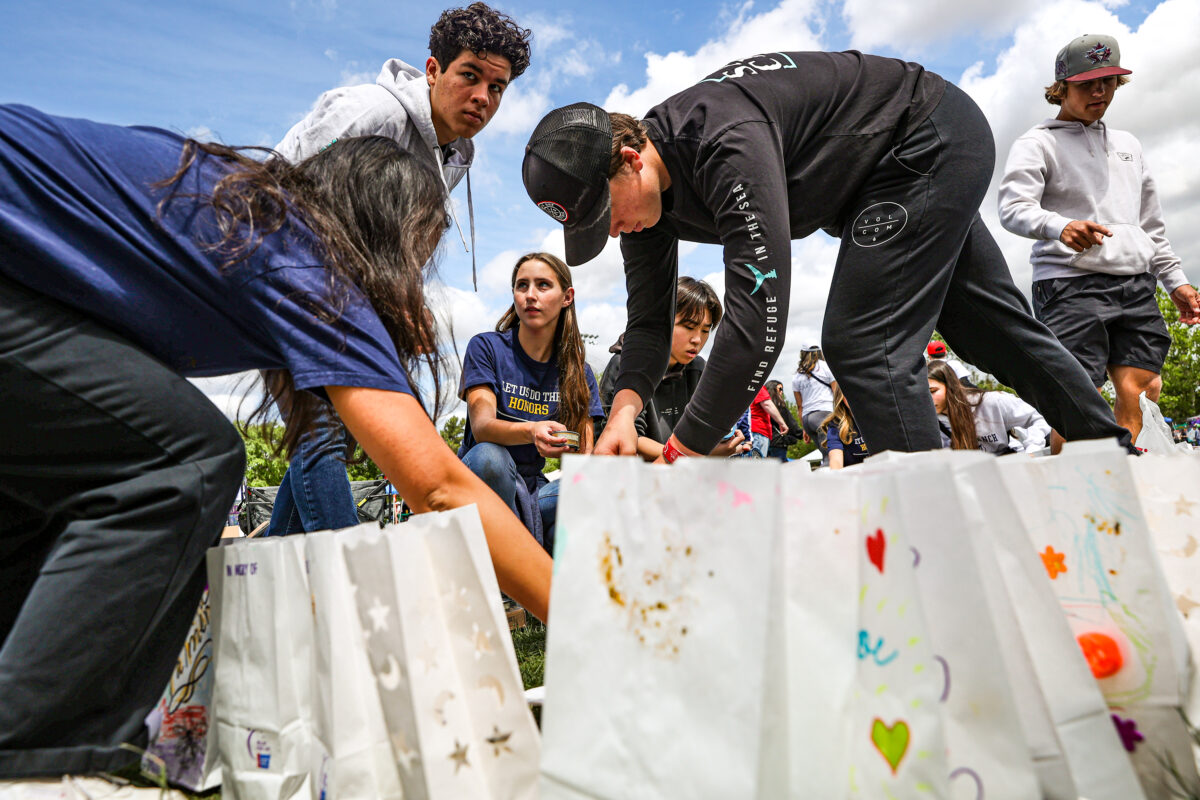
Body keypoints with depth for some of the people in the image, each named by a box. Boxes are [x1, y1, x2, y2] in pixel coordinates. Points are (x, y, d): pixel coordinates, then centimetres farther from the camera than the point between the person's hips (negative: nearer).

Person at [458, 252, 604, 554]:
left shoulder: (578, 372, 5)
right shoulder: (486, 347, -4)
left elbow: (583, 456, -1)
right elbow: (481, 426, -19)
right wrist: (532, 432, -40)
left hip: (533, 490, 3)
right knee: (488, 457, -36)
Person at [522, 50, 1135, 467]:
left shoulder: (728, 144, -38)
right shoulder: (644, 190, -9)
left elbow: (760, 316, -44)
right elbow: (649, 321, -7)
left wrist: (679, 452, -41)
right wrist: (625, 407, -26)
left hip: (933, 144, -9)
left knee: (860, 343, -20)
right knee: (993, 325, 16)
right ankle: (1115, 454, 34)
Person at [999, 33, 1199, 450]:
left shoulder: (1127, 144, 26)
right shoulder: (1039, 143, 5)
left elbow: (1151, 223, 29)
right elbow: (1014, 208, -13)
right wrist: (1060, 227, -33)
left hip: (1136, 286, 6)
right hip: (1070, 285, -6)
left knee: (1140, 400, -4)